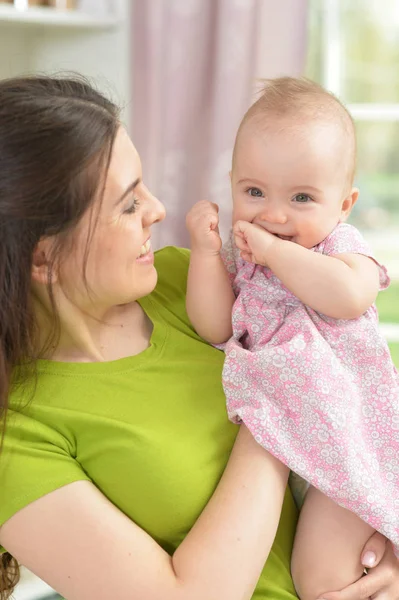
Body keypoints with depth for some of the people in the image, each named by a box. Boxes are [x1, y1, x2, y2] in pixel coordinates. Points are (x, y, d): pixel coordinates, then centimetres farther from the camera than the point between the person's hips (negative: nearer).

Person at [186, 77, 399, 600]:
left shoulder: (339, 245, -8)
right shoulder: (236, 258, 4)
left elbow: (350, 296, -31)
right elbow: (216, 328, -9)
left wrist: (271, 249, -28)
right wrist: (206, 249, -16)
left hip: (344, 439, -5)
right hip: (269, 436, 5)